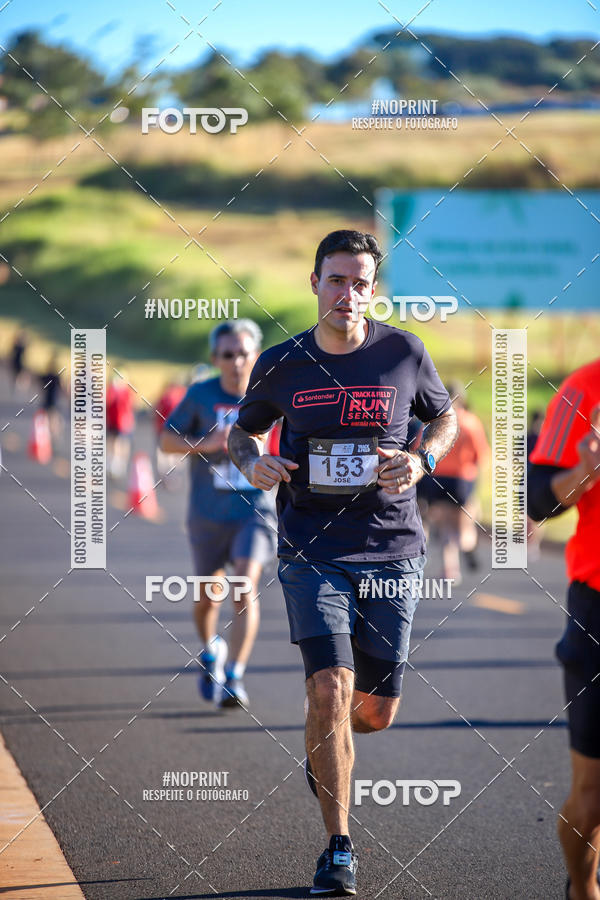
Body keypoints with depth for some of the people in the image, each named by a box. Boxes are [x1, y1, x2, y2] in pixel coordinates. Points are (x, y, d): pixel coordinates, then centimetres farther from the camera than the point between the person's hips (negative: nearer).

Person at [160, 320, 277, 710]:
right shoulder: (200, 395, -5)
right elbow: (167, 440, -1)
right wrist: (206, 444, -17)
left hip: (256, 508, -1)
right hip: (209, 513, 1)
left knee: (246, 581, -21)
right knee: (208, 596, 12)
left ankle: (234, 677, -18)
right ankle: (211, 651, 45)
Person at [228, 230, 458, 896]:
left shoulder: (404, 354, 0)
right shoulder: (280, 365, 1)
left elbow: (446, 418, 15)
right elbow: (243, 430, 17)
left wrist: (423, 460, -5)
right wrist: (253, 462, -6)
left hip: (391, 550, 1)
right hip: (312, 552, -1)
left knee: (377, 711, 6)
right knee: (331, 688, -17)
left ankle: (323, 748, 44)